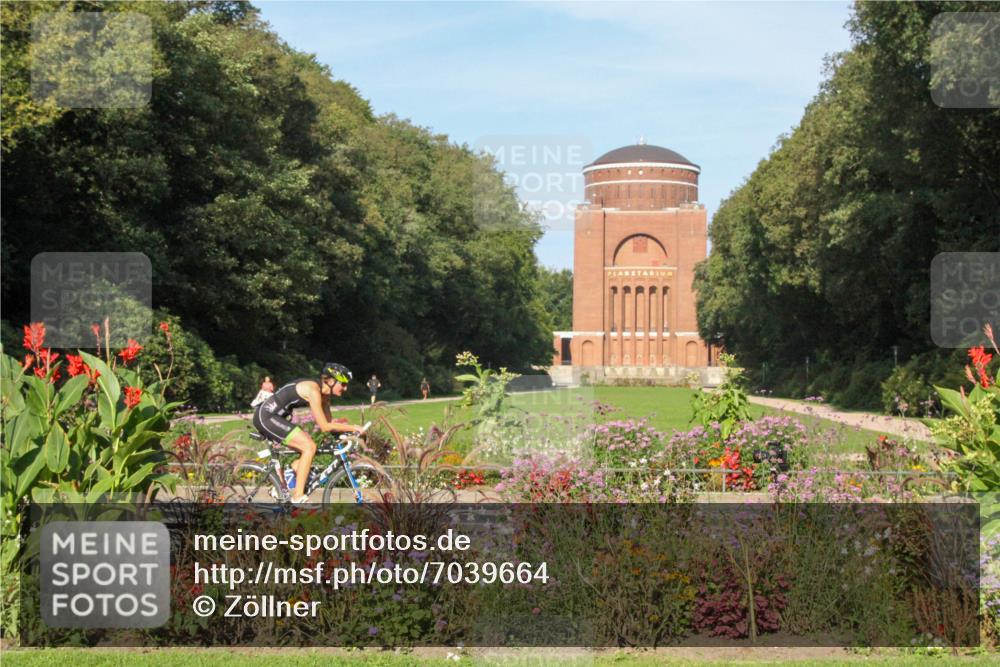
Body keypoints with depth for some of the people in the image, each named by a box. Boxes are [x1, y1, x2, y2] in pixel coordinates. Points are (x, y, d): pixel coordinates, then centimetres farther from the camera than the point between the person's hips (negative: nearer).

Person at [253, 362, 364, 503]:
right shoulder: (313, 390, -21)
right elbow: (325, 427, -21)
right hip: (266, 417, -10)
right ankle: (298, 498, -13)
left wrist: (348, 428, 1)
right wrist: (352, 427, -15)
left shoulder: (324, 393, 8)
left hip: (267, 417, 10)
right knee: (309, 447, -15)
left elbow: (329, 422, 13)